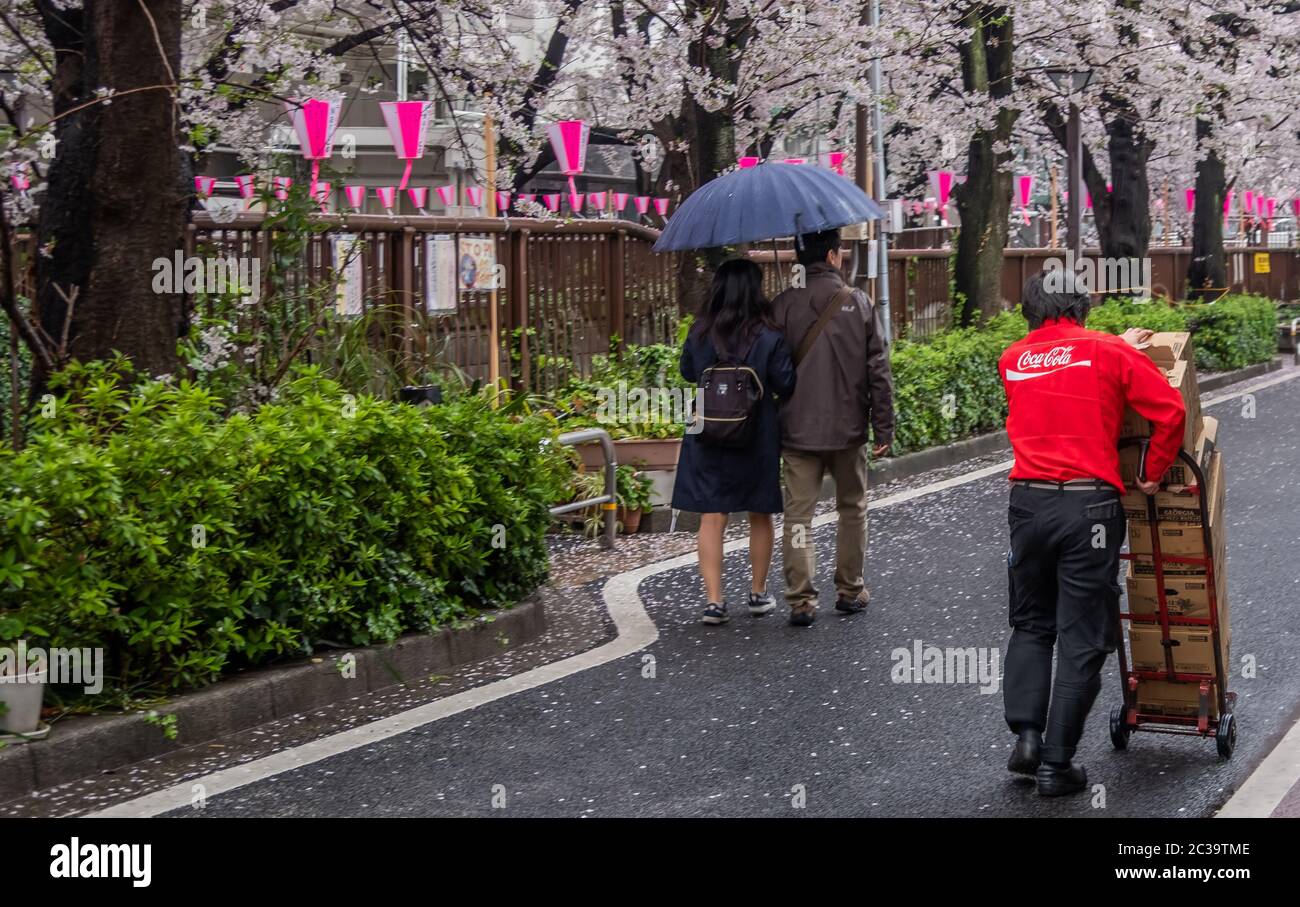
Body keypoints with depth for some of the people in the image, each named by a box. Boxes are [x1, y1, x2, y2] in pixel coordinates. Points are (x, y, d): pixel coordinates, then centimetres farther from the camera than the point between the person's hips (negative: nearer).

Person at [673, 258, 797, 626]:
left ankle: (714, 599, -3)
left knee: (712, 517, 3)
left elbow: (687, 373, 10)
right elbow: (786, 385, -9)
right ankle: (758, 593, 25)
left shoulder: (699, 333, -3)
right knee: (760, 515, 15)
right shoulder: (768, 336, -12)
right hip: (758, 437, -1)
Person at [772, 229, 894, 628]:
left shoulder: (782, 307, -4)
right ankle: (850, 591, 22)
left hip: (797, 431, 0)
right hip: (848, 430, 0)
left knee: (798, 512, 3)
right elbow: (878, 371, -4)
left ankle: (801, 599, -2)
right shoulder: (858, 303, -4)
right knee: (852, 508, 16)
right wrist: (884, 427, 2)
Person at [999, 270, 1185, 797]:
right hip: (1089, 506, -3)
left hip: (1027, 502, 3)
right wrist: (1154, 473, 7)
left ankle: (1026, 734, 6)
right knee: (1082, 640, 3)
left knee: (1030, 625, 20)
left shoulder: (1012, 359, 10)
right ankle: (1057, 764, 4)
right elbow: (1170, 410, -5)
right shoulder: (1108, 352, -1)